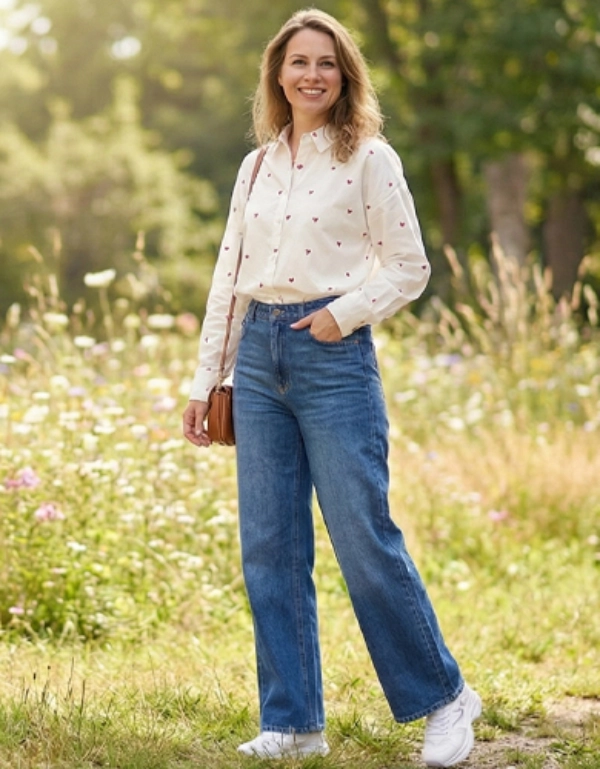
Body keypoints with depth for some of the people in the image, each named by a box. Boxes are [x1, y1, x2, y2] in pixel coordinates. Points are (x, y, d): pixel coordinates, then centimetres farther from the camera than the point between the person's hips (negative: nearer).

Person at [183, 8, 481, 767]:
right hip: (258, 357, 5)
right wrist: (204, 379, 13)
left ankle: (444, 697, 11)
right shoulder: (257, 166, 13)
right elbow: (228, 275, 15)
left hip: (332, 356, -5)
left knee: (365, 540, -6)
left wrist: (343, 313, -15)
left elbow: (409, 268, -2)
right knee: (268, 547, 4)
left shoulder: (369, 159, -2)